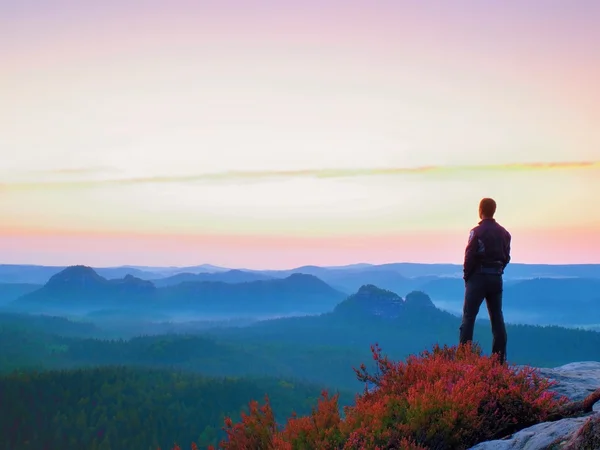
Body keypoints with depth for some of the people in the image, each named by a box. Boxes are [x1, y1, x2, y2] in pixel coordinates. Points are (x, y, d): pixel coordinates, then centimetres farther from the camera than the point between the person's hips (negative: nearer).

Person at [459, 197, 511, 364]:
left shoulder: (477, 232, -11)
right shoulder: (504, 233, 8)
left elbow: (470, 256, -13)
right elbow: (506, 257, 9)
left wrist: (466, 275, -1)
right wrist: (497, 271, 14)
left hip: (478, 277, -5)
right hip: (496, 278, 5)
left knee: (468, 316, -1)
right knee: (497, 317, 10)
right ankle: (500, 356, 9)